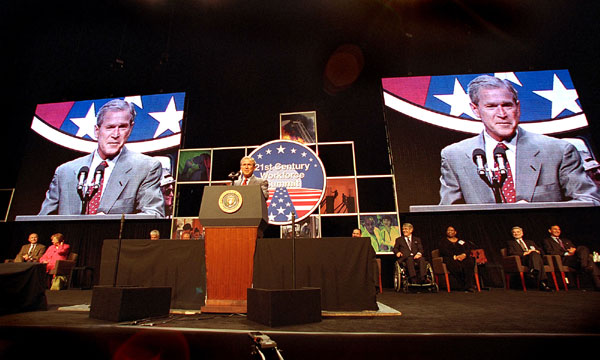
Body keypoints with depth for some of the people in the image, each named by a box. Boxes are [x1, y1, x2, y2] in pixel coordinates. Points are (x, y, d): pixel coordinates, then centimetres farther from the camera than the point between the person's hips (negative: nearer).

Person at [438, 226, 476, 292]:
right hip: (450, 259, -2)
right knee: (456, 265, -37)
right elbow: (444, 251, 0)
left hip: (463, 257, 2)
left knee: (470, 262, -33)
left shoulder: (461, 241, 27)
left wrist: (464, 254, -12)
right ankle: (463, 285, -28)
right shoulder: (443, 242, 17)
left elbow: (468, 248, 11)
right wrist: (455, 257, -15)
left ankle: (469, 286, -34)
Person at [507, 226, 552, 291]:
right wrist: (525, 253, -11)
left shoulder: (530, 242, 33)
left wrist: (536, 251, -4)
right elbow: (511, 253, 0)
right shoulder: (510, 243, 19)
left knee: (534, 253, -32)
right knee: (534, 254, -33)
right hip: (522, 260, -3)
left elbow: (540, 250, 21)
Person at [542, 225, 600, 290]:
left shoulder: (566, 241, 35)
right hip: (562, 260, -5)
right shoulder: (547, 240, 14)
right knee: (588, 259, -27)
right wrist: (566, 253, -12)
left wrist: (573, 250, -4)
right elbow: (550, 252, -2)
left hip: (574, 257, 5)